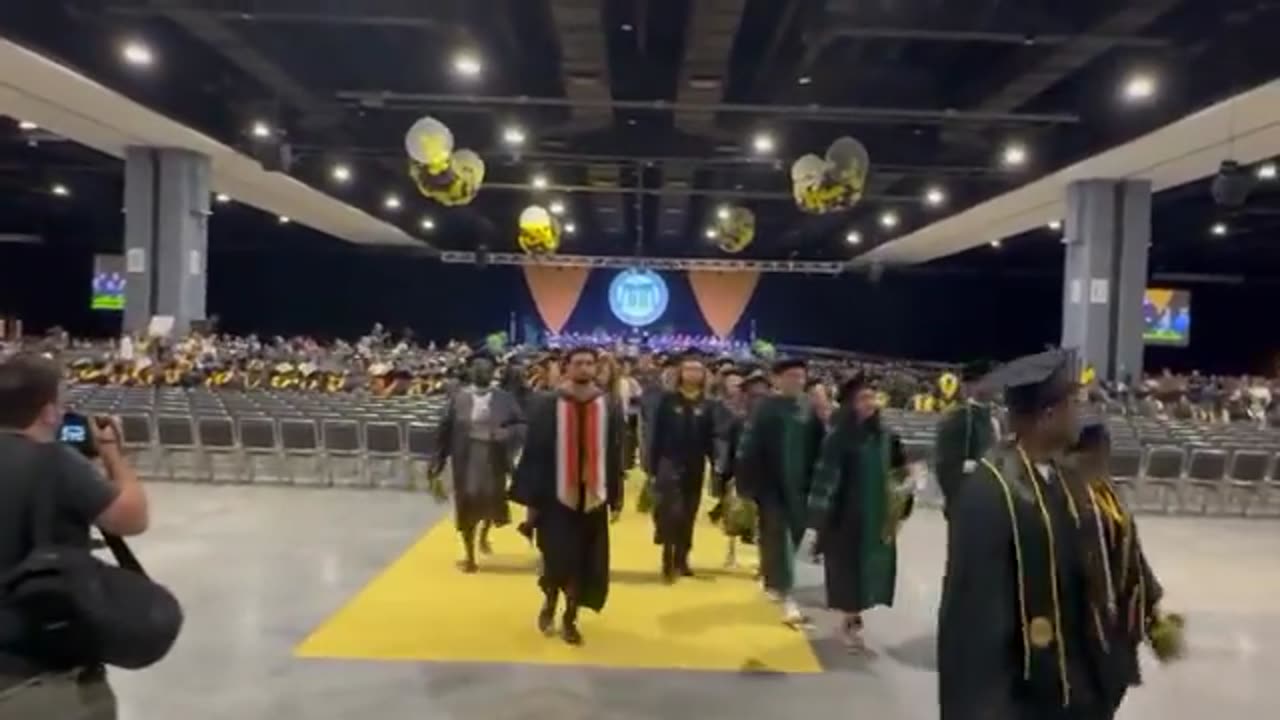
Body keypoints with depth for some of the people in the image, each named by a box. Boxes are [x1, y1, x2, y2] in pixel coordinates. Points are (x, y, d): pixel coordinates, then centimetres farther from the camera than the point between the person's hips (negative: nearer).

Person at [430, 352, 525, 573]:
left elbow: (522, 425, -3)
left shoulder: (504, 398, -1)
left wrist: (505, 433, -23)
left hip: (493, 458, 1)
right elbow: (446, 430, 2)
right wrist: (438, 460, 0)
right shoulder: (458, 397, 0)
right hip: (466, 457, 0)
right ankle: (469, 555, 22)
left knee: (491, 502, 11)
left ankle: (483, 535, 47)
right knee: (468, 503, 4)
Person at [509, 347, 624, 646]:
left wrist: (616, 497, 5)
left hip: (593, 496, 2)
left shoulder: (610, 407, 1)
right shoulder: (546, 405, -5)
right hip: (557, 495, -2)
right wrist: (531, 497, -5)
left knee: (585, 563, 8)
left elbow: (615, 455, 5)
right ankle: (549, 602, 32)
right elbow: (534, 452, -4)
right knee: (558, 559, 0)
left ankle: (570, 618, 28)